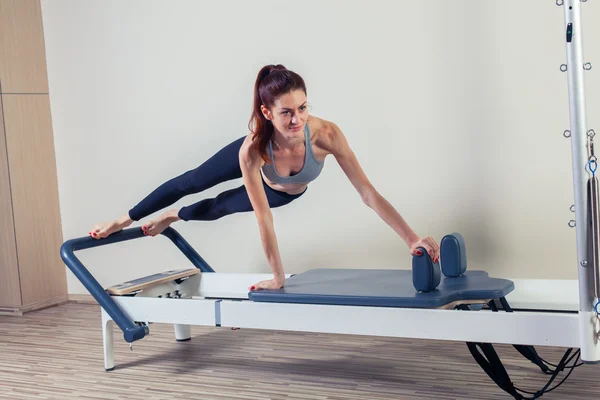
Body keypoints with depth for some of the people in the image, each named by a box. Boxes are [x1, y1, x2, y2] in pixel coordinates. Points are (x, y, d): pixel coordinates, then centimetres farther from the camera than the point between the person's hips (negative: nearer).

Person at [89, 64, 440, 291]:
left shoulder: (326, 134, -47)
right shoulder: (252, 149, -46)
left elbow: (368, 192, -43)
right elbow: (264, 218, -38)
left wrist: (412, 238, -48)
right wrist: (278, 278, -31)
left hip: (288, 192, 2)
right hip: (258, 167, -2)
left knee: (221, 207, 24)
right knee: (191, 182, 19)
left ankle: (171, 218, 60)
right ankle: (124, 221, 46)